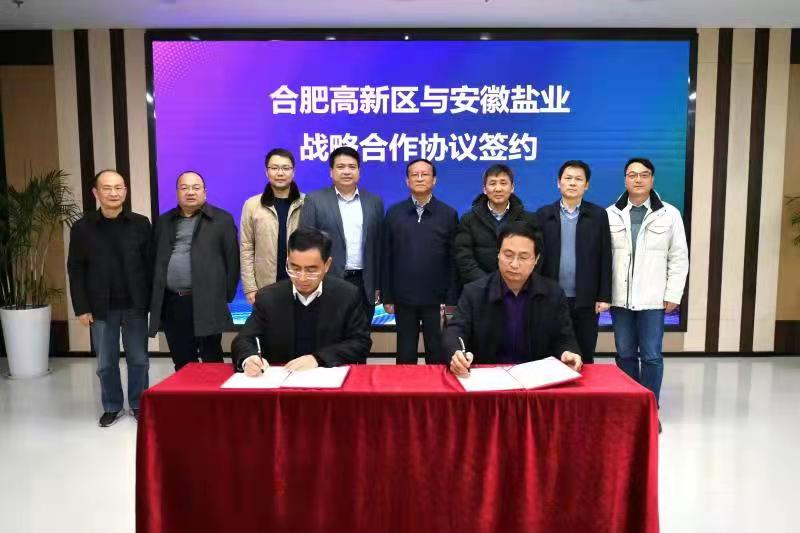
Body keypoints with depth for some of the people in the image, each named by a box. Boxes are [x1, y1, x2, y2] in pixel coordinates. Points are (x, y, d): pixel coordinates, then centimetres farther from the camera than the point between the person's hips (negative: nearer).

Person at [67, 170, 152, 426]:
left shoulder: (141, 224, -2)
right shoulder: (82, 227, -1)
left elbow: (150, 264, -1)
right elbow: (75, 270, 1)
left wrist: (153, 300, -5)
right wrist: (81, 308, -3)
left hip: (135, 305, 0)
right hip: (101, 307, 1)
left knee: (139, 360, 9)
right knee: (106, 363, 10)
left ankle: (138, 404, 26)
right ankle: (112, 407, 28)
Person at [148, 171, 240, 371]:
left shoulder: (221, 219, 1)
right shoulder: (164, 222, 15)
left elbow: (233, 258, -1)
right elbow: (155, 260, 15)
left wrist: (226, 295, -5)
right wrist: (156, 298, 7)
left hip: (207, 303, -4)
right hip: (171, 304, 4)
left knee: (212, 362, 3)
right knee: (182, 364, 12)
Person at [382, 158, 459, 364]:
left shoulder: (449, 214, 0)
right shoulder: (394, 213, 3)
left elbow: (454, 261, -1)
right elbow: (387, 258, 3)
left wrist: (451, 299, -4)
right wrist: (387, 296, 1)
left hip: (437, 299, -1)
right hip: (403, 298, 1)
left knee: (437, 355, 9)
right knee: (405, 355, 12)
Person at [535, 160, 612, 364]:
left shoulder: (598, 215, 3)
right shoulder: (544, 214, 3)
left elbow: (605, 257, 1)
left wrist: (604, 296, -3)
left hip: (586, 299, 0)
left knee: (585, 356, 9)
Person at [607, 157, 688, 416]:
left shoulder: (669, 214, 2)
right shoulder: (611, 215, 5)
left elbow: (679, 258, 2)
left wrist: (673, 295, -3)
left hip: (653, 299, -1)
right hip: (620, 298, 2)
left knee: (651, 355, 2)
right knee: (625, 354, 10)